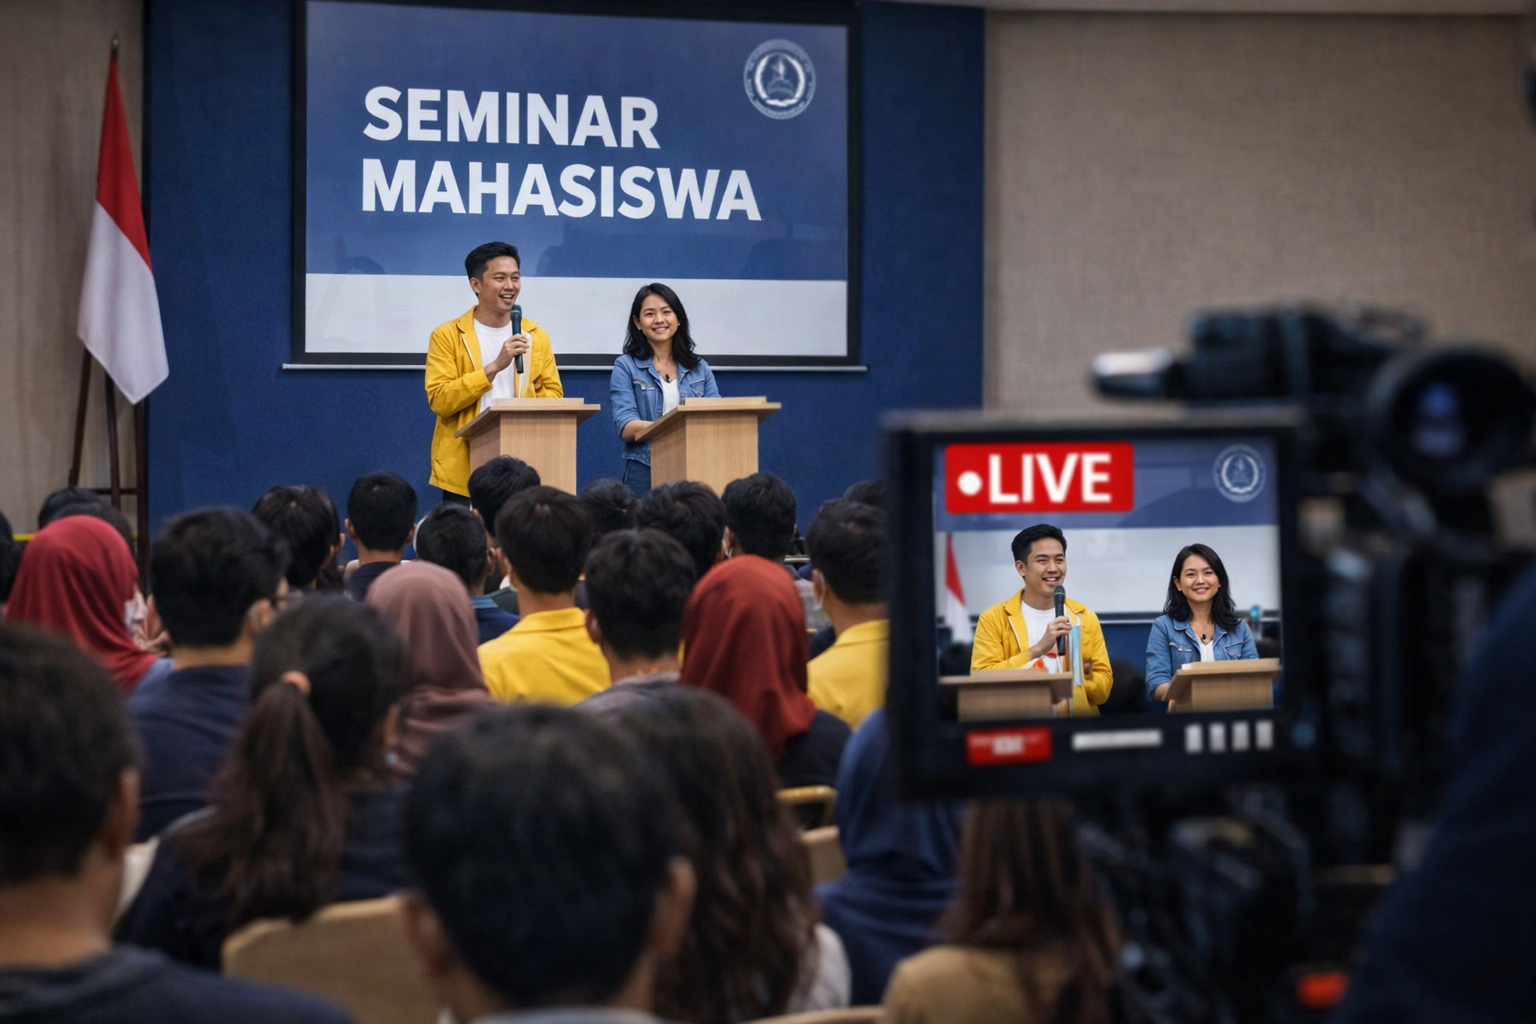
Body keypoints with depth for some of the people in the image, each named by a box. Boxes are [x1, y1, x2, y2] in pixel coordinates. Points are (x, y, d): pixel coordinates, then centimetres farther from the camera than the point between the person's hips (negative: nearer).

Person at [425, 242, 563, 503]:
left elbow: (553, 394, 10)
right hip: (465, 471, -3)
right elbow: (439, 400, -10)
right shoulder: (447, 335, -1)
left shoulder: (536, 336, 11)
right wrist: (493, 367, -18)